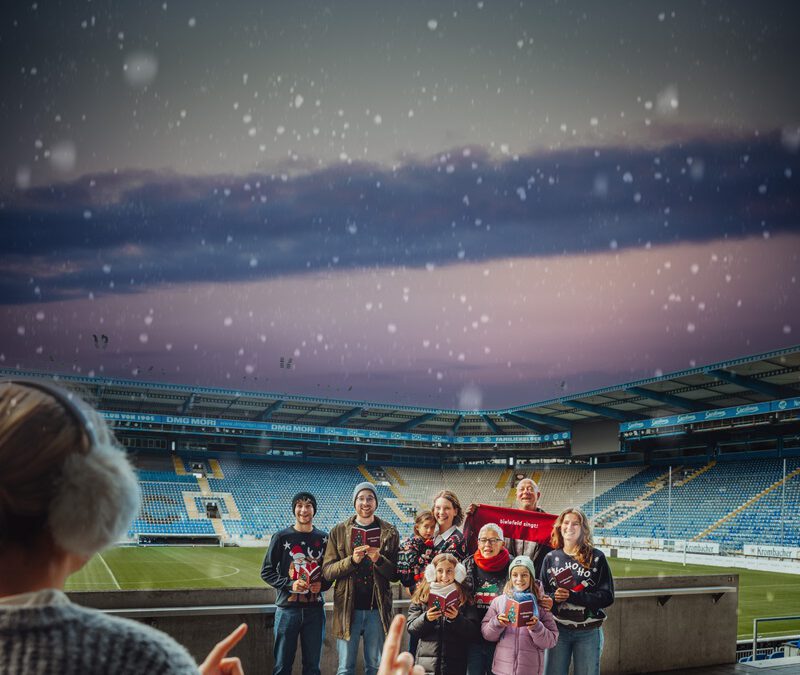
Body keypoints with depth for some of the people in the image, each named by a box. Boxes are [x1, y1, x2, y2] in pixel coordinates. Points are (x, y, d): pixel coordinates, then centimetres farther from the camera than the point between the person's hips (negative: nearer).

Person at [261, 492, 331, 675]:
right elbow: (267, 571, 1)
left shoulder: (324, 539, 6)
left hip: (315, 609, 2)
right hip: (287, 609, -2)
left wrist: (323, 584, -6)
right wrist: (289, 584, -13)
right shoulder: (281, 537, -1)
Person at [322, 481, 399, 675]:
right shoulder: (339, 531, 4)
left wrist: (379, 560, -17)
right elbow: (327, 571, -2)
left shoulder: (389, 532, 5)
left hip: (377, 608, 1)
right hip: (347, 607, -1)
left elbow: (395, 574, 3)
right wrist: (352, 560, -17)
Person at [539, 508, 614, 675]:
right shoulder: (551, 558, 5)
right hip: (558, 629, 1)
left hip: (588, 632, -1)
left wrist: (571, 596, -18)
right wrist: (554, 597, -16)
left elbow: (607, 596, -8)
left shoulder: (596, 558, -2)